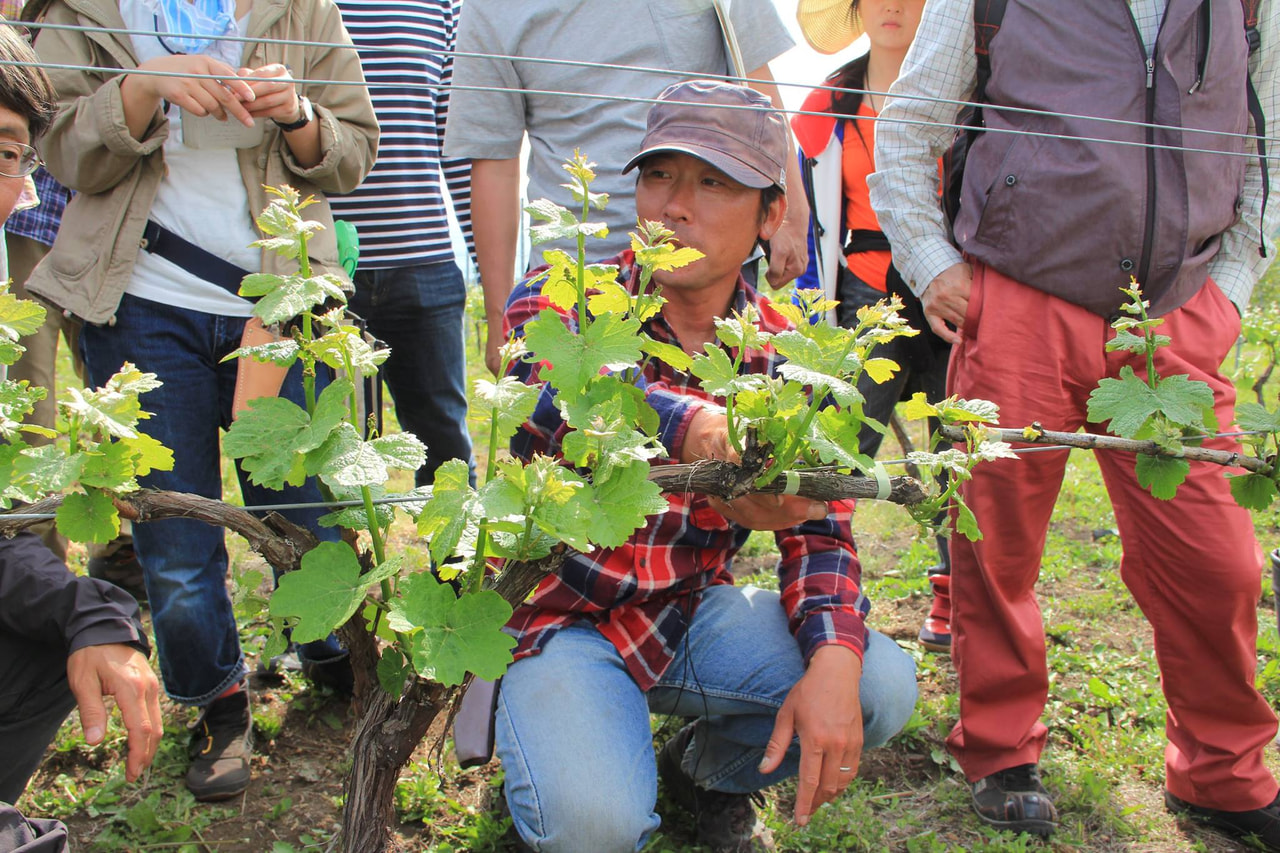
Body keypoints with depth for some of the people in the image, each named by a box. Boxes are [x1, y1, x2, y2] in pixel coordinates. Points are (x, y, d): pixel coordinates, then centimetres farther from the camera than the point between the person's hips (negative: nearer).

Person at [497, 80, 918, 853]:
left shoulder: (785, 358, -2)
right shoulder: (558, 306, -14)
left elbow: (817, 530, -4)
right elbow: (562, 388, -39)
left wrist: (833, 660, -25)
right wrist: (698, 429, -60)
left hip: (694, 612, 4)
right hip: (563, 617, -3)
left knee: (882, 687, -17)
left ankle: (710, 771, 13)